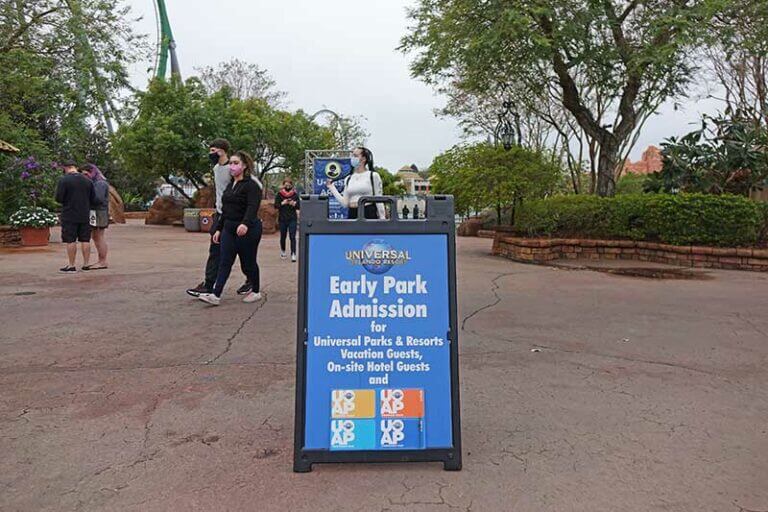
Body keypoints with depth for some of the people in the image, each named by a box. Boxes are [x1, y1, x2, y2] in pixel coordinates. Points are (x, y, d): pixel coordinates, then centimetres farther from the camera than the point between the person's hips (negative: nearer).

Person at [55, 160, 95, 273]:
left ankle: (71, 266, 6)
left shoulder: (63, 180, -9)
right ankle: (86, 263, 13)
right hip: (85, 216, 4)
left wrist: (67, 201, 9)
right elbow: (93, 200, 8)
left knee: (71, 241, 1)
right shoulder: (87, 181, 6)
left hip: (69, 216, -4)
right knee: (85, 240, 9)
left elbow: (58, 198, -11)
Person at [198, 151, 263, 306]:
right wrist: (218, 229, 18)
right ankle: (216, 295, -3)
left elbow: (252, 207, -26)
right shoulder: (230, 185, 15)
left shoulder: (251, 185, -11)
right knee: (224, 262, 0)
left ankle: (256, 292, 22)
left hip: (247, 229, -7)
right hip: (229, 229, 8)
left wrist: (245, 223, -43)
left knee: (248, 262, 4)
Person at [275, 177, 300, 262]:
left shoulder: (295, 194, 4)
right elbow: (276, 205, -2)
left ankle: (293, 254, -11)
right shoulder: (279, 194, 3)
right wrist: (282, 203, -18)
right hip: (282, 219, 1)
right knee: (283, 236, 10)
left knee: (292, 237, -9)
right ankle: (282, 251, 33)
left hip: (292, 219, -1)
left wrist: (294, 204, -17)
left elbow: (299, 206, 3)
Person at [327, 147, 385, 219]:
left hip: (368, 214, -4)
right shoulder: (348, 179, 13)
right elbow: (345, 203, 8)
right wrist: (331, 187, 8)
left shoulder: (373, 176, 0)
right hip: (352, 215, 4)